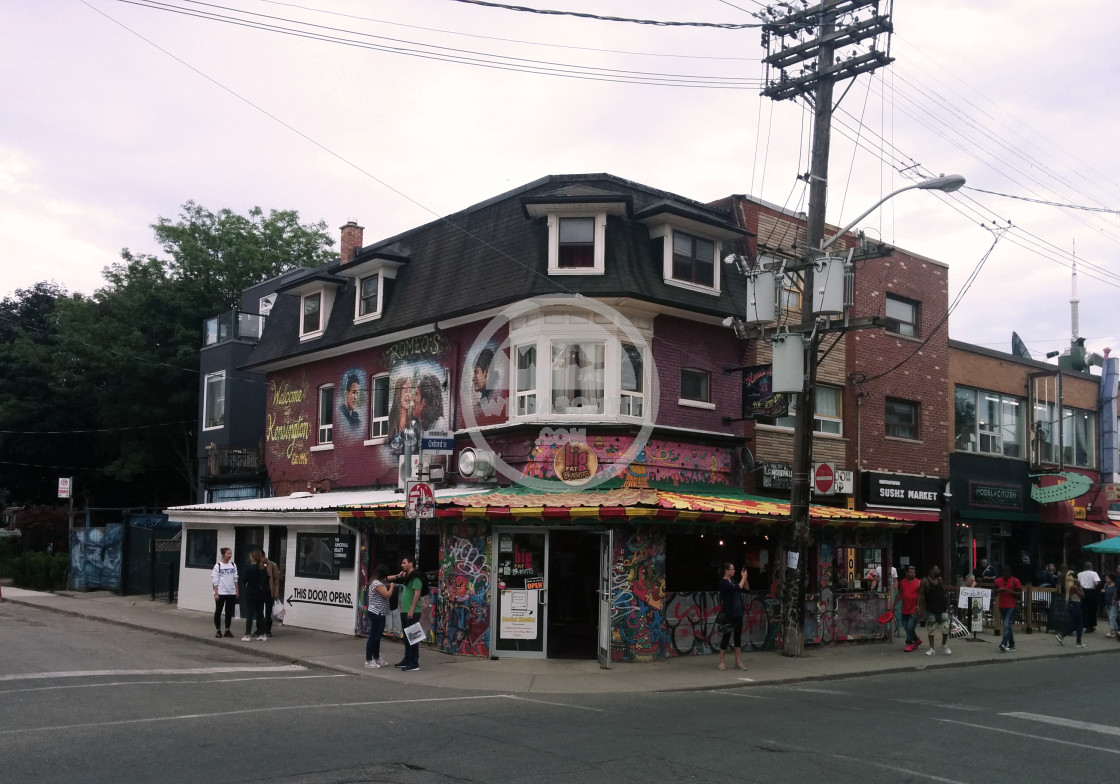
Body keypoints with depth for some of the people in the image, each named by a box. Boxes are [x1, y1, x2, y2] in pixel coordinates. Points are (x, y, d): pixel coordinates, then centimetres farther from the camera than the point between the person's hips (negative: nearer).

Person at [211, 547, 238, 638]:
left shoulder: (233, 565, 6)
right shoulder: (218, 566, -5)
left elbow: (235, 579, 10)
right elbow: (215, 581, -6)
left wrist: (237, 591, 6)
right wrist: (216, 593, -11)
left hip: (231, 593, 4)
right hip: (221, 593, -4)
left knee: (229, 612, 8)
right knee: (218, 612, 5)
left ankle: (227, 630, 16)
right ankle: (218, 630, 14)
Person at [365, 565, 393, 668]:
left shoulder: (379, 582, 12)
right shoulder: (377, 584, -19)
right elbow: (387, 595, -20)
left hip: (380, 614, 11)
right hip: (376, 613, -11)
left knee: (378, 636, 16)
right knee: (374, 636, -5)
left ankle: (376, 658, 25)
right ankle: (368, 660, -1)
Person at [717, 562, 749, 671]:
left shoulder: (733, 582, 13)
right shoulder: (723, 582, -10)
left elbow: (746, 589, 12)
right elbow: (737, 588, -20)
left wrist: (745, 578, 1)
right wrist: (743, 578, -10)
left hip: (738, 614, 7)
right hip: (728, 615, -7)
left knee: (738, 638, 8)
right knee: (726, 637, -1)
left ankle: (738, 662, 12)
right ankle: (721, 662, 8)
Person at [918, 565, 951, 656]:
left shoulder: (940, 579, 8)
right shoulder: (925, 582, -5)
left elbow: (944, 591, 15)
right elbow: (920, 595, -8)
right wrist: (920, 607, -16)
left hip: (942, 607, 3)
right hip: (930, 609, -3)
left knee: (945, 627, -3)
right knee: (931, 629, 2)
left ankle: (944, 645, 20)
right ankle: (932, 649, 11)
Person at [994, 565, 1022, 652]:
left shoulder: (1015, 581, -4)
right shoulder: (998, 581, 10)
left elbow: (1020, 593, -5)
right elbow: (995, 593, 17)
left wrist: (1009, 591, -16)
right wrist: (998, 590, -6)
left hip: (1011, 607, -6)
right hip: (1002, 607, 6)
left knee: (1007, 625, -16)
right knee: (1007, 626, 11)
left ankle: (1004, 644, -25)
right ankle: (1011, 645, 20)